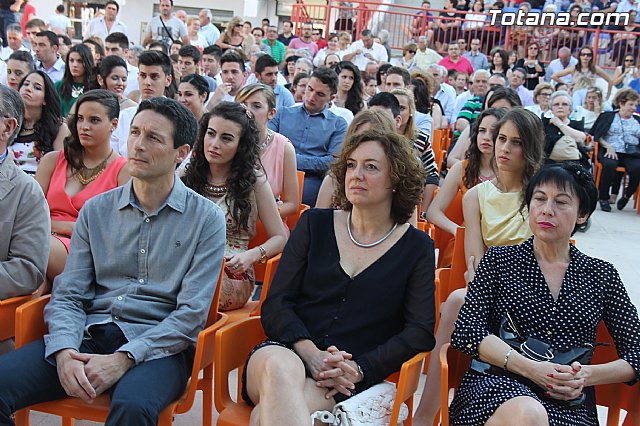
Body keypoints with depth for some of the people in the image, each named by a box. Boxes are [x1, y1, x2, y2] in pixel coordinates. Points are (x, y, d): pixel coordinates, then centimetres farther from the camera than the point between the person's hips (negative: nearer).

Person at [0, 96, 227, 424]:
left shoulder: (206, 218, 1)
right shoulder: (96, 210, 12)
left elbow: (192, 311, -5)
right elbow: (68, 295, 8)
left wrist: (124, 358, -16)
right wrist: (65, 351, -13)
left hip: (158, 343, -3)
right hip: (90, 334, 4)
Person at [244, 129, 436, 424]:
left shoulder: (417, 248, 9)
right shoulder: (314, 224, 11)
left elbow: (420, 331, 2)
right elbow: (276, 304, 5)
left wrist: (360, 368, -12)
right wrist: (309, 354, -14)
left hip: (343, 384, -3)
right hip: (283, 352, 3)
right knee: (280, 366, -37)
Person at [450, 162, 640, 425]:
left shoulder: (602, 275, 14)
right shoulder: (498, 260, 9)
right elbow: (466, 330, -2)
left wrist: (586, 376, -8)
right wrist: (532, 369, -14)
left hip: (570, 404, 0)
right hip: (497, 385, 0)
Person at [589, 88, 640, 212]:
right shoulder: (608, 117, 14)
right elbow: (597, 136, 5)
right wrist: (608, 146, -10)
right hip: (610, 152, -2)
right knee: (609, 164, -36)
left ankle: (626, 196, -9)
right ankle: (603, 198, -19)